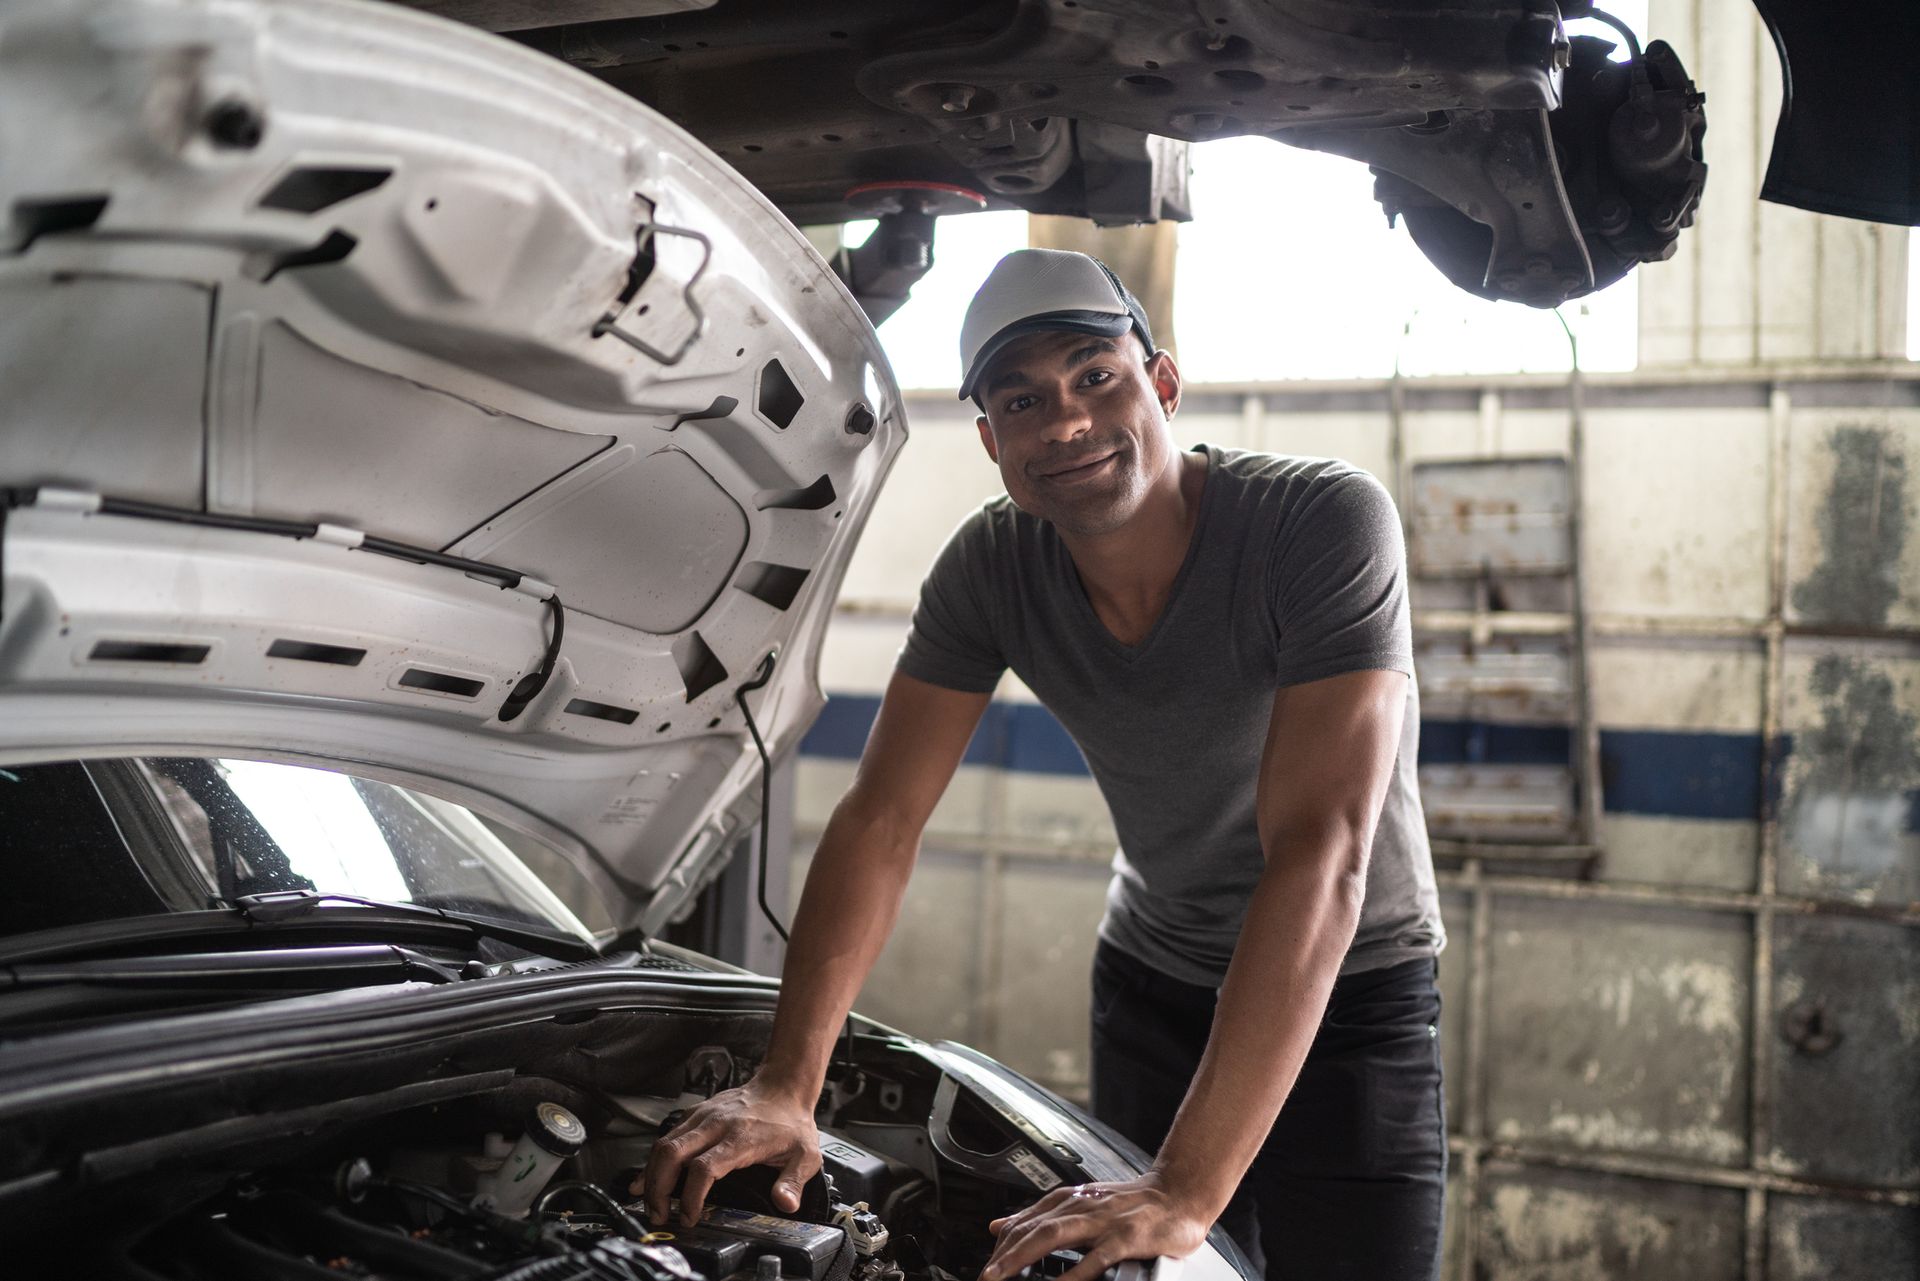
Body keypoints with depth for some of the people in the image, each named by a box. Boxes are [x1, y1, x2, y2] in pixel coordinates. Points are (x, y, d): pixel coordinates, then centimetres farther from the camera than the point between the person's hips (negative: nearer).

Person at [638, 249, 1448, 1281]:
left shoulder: (1327, 523, -29)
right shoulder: (990, 566, -12)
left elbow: (1321, 856, -37)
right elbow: (881, 820, -13)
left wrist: (1188, 1189, -44)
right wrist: (783, 1090, -24)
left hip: (1350, 993, -4)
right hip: (1148, 977, 4)